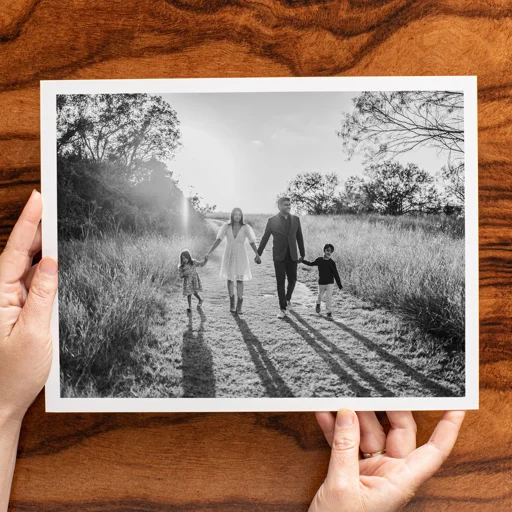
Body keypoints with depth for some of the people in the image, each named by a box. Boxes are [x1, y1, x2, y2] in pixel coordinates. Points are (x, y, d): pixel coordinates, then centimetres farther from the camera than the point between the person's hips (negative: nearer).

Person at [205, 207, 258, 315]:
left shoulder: (245, 227, -8)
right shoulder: (226, 226, -4)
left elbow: (252, 242, -14)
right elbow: (218, 240, -8)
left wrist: (257, 254, -28)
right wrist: (209, 252, -16)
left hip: (240, 256, -1)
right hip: (229, 256, 1)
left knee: (240, 280, -1)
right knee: (230, 279, 9)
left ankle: (239, 306, 6)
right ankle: (232, 304, 23)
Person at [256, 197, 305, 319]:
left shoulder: (296, 219, 5)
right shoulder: (272, 220, -3)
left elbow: (299, 238, 10)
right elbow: (264, 238, 2)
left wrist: (302, 254, 12)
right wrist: (258, 254, 3)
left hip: (292, 256, 3)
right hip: (279, 256, -2)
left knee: (292, 280, 8)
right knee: (280, 282, -1)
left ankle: (288, 297, 39)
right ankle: (282, 309, 8)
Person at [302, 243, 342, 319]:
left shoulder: (331, 262, -9)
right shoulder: (319, 260, -3)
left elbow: (336, 274, -6)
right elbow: (311, 264, 16)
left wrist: (339, 284, -6)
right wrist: (302, 261, 15)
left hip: (330, 283, -3)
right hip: (321, 283, 3)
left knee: (329, 297, -8)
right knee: (320, 295, 19)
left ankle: (329, 312, 1)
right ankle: (318, 304, 51)